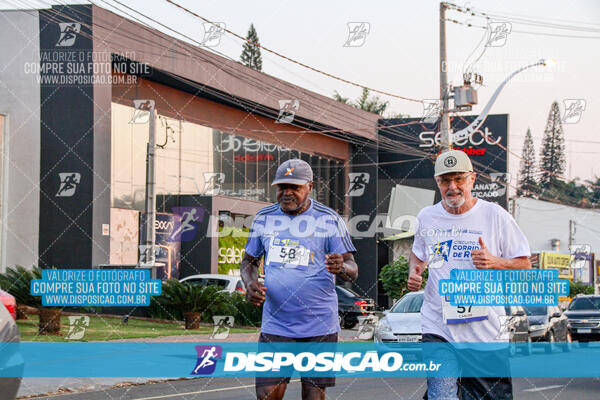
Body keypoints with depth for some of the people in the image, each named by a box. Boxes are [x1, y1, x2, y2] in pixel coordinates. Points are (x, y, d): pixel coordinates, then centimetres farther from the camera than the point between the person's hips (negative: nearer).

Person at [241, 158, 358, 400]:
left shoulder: (329, 220, -1)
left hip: (319, 326, -2)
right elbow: (249, 260, 18)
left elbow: (352, 269, -4)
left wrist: (341, 268, -28)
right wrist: (250, 284, -5)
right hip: (275, 324, 2)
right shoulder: (264, 218, 8)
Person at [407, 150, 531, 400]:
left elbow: (525, 265, 4)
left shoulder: (495, 216, 0)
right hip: (438, 327, 1)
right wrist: (414, 272, 6)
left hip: (486, 331, -1)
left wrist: (495, 263, -15)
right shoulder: (426, 217, 9)